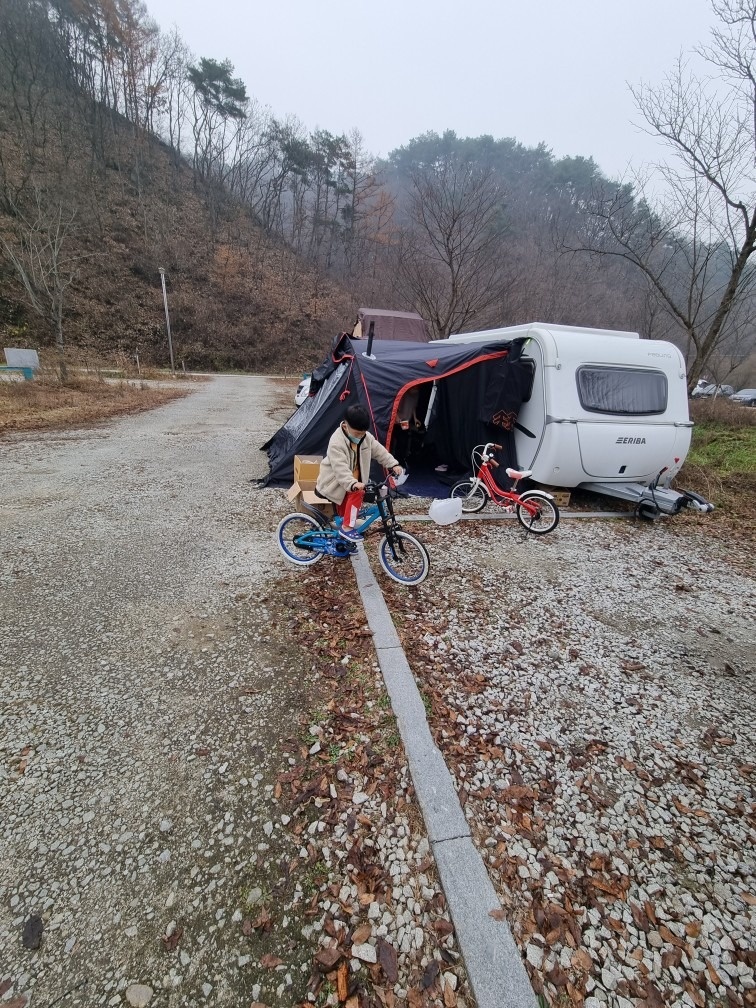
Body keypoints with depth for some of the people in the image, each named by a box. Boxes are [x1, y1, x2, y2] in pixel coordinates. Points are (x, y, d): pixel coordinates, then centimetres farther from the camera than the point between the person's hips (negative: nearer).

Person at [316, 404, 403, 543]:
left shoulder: (366, 437, -6)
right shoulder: (336, 442, -29)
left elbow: (379, 451, 0)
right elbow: (340, 468, -38)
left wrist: (393, 464, -13)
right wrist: (352, 484, -51)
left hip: (353, 481, 7)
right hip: (335, 482, -7)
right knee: (357, 493, -26)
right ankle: (347, 527, -17)